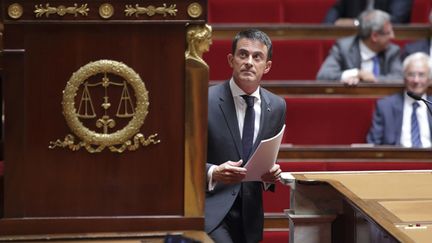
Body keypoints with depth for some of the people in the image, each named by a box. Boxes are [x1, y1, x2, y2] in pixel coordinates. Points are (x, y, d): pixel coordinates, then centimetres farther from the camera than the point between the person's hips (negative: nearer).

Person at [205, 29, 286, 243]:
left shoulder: (276, 106, 8)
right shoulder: (205, 101, -8)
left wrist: (272, 173, -2)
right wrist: (213, 173, -24)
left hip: (250, 216, 5)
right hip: (211, 210, -5)